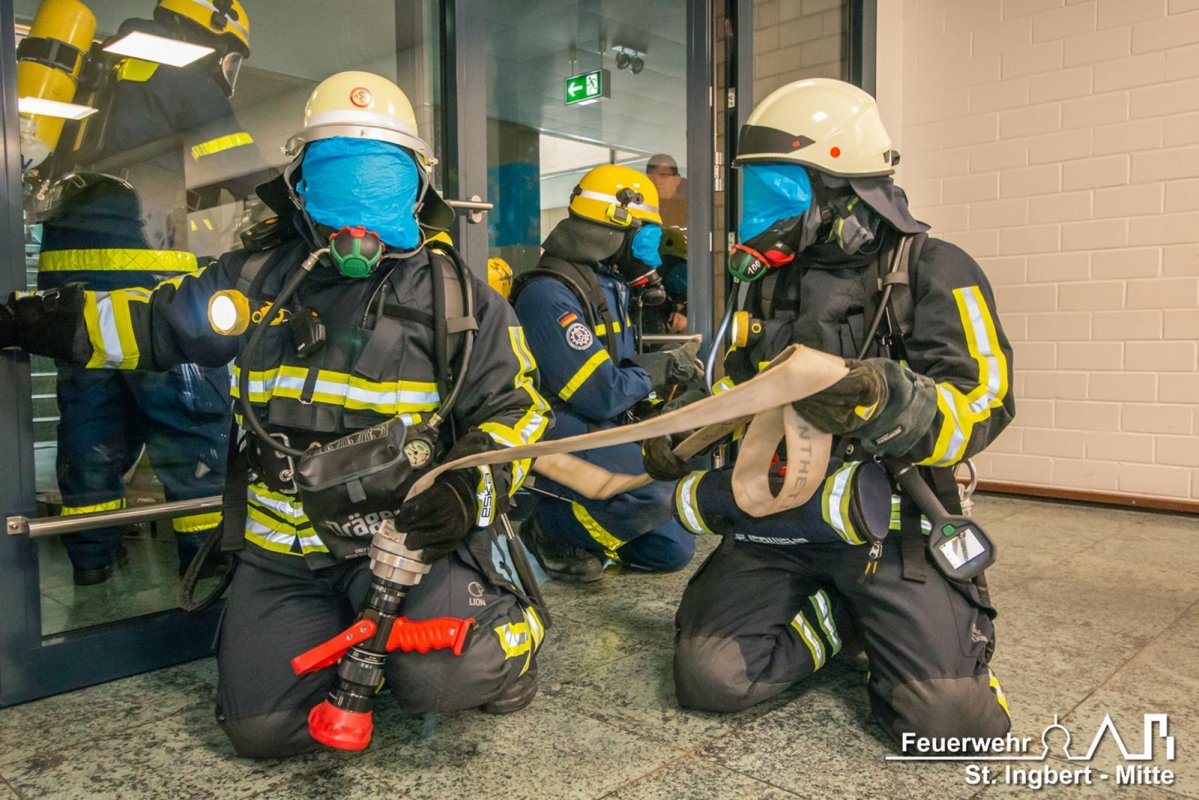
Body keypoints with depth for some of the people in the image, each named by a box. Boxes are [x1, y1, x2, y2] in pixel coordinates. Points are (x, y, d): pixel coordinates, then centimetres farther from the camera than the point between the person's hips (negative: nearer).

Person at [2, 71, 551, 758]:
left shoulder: (451, 292, -2)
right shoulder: (256, 279, 6)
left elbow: (513, 404, -1)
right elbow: (148, 324, 19)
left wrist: (469, 489, -17)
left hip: (411, 533, -3)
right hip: (287, 549, 4)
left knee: (448, 679, -26)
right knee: (262, 728, -2)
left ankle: (508, 620, 9)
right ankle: (354, 627, 25)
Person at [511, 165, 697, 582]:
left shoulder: (610, 285, 11)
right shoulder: (549, 294, -20)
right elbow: (599, 395, -25)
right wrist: (653, 371, -7)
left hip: (604, 437, 9)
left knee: (674, 550, 7)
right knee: (657, 494, -33)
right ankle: (552, 532, -10)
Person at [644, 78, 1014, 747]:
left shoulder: (932, 272, -6)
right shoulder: (774, 283, 13)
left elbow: (983, 403, -15)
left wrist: (889, 402, -35)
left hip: (886, 524, -4)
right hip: (778, 523, 5)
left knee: (953, 720, -16)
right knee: (709, 678, -11)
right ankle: (836, 616, 16)